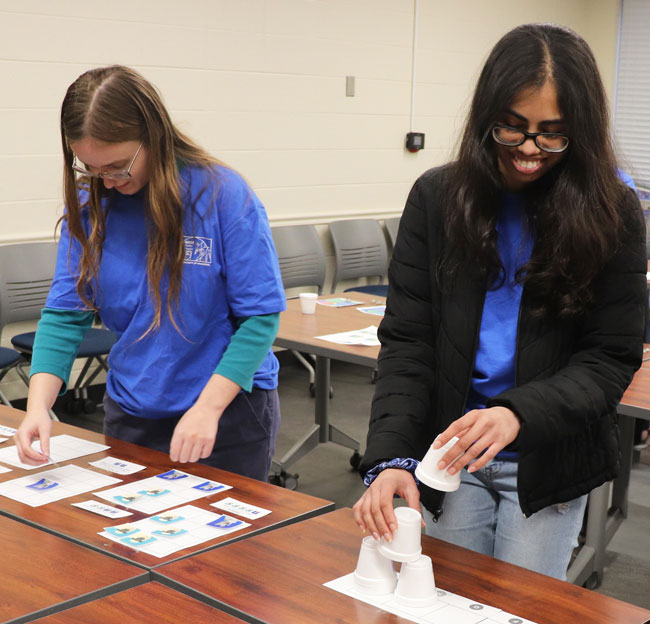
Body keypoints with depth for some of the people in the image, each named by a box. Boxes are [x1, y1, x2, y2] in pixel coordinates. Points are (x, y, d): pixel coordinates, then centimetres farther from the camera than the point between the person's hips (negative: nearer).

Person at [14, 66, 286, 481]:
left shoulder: (223, 195, -17)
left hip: (229, 411, -4)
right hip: (130, 413, 4)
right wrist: (39, 405, -18)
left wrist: (208, 408, -23)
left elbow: (260, 315, -16)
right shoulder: (89, 205, -4)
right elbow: (64, 315, -4)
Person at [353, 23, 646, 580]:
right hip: (451, 451, 1)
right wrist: (391, 457, -22)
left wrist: (518, 413, -28)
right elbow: (406, 341, -8)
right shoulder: (438, 198, -6)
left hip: (549, 464, -1)